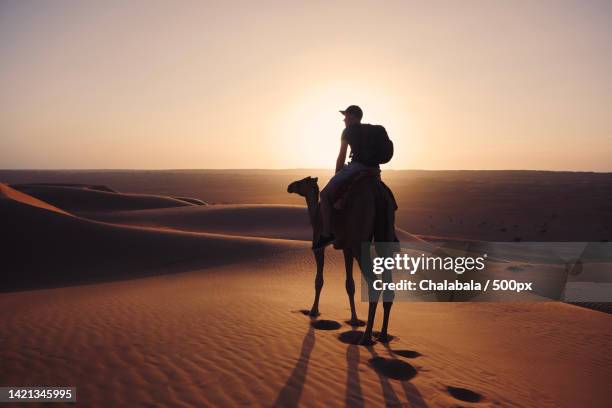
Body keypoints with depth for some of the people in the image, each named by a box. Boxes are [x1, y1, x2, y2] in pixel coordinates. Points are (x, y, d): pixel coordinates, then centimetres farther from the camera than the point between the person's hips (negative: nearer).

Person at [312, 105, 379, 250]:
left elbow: (341, 157, 3)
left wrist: (337, 176, 14)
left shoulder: (349, 131, 4)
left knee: (325, 194, -2)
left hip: (356, 167, -7)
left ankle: (327, 234, -12)